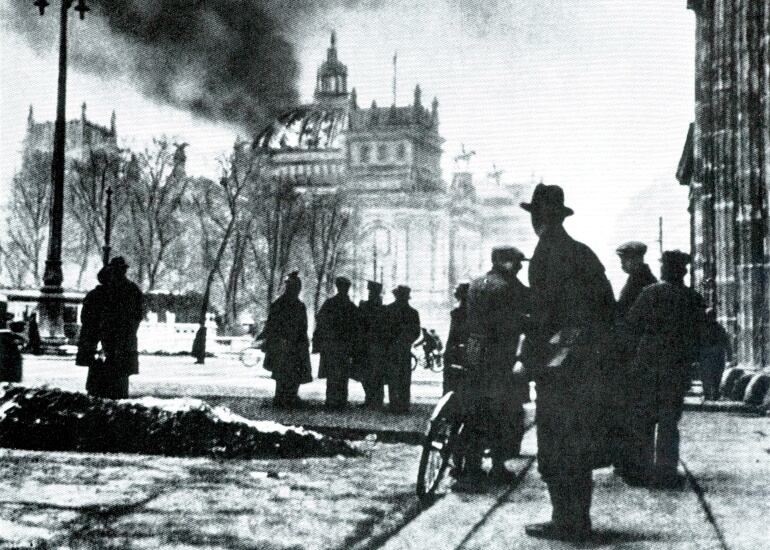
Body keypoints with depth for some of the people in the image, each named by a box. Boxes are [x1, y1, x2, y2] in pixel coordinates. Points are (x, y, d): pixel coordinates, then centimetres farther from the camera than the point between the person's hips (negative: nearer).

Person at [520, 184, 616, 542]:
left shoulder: (547, 252, -11)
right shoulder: (584, 253, 13)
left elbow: (543, 310, -16)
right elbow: (609, 307, 15)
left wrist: (530, 359, -9)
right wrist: (596, 345, 18)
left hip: (559, 364, -8)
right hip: (589, 363, 8)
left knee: (556, 446, -2)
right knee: (579, 444, 14)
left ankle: (566, 522, 0)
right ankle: (579, 520, 21)